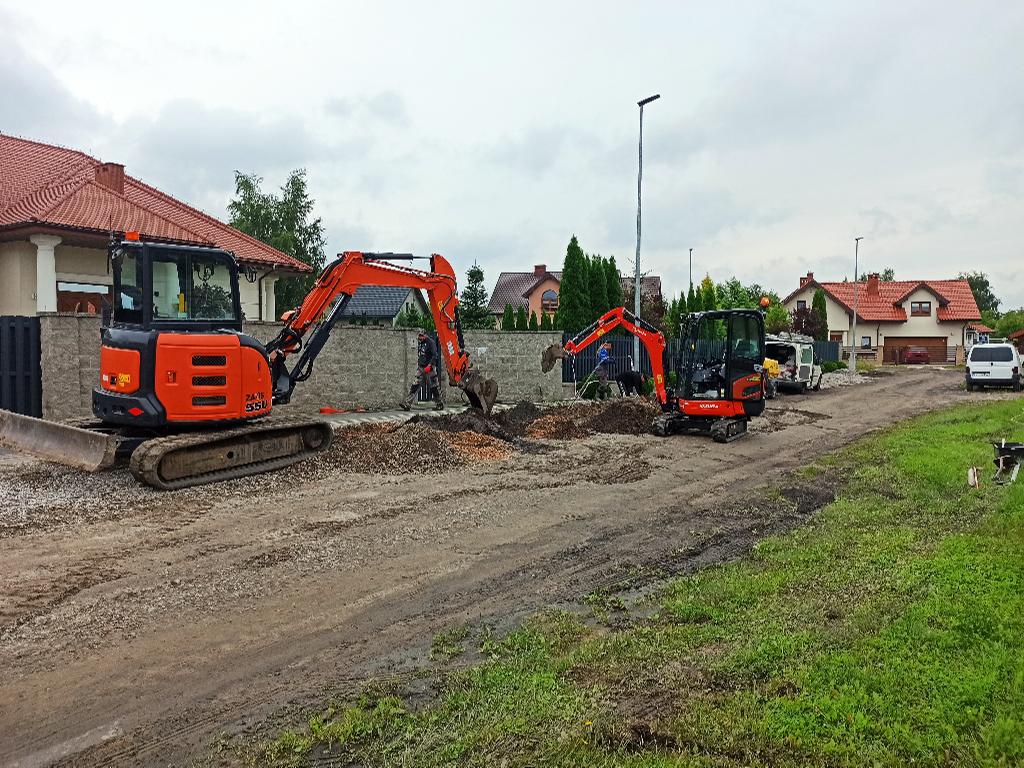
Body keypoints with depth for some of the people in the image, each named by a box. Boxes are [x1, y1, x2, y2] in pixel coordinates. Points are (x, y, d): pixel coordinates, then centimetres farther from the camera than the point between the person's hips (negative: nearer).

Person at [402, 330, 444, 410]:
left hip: (429, 368, -7)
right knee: (415, 386, -1)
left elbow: (435, 355, -16)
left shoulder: (430, 342, -10)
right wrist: (418, 365, 23)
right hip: (421, 368, 7)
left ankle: (440, 404, 12)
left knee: (434, 387, 0)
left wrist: (429, 366, -22)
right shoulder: (419, 343, 13)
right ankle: (407, 403, -7)